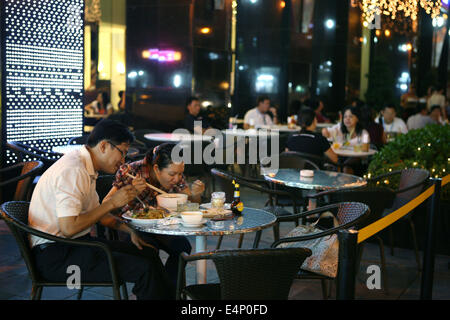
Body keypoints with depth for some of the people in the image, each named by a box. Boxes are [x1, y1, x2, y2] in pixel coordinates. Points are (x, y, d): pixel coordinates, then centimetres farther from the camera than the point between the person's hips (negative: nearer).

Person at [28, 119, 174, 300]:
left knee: (149, 253, 4)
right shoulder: (73, 170, -20)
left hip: (77, 243, 10)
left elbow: (95, 213, 22)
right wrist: (112, 202, -17)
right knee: (144, 268, -20)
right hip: (55, 255, -10)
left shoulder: (86, 168, 12)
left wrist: (130, 230, 10)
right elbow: (69, 228, -26)